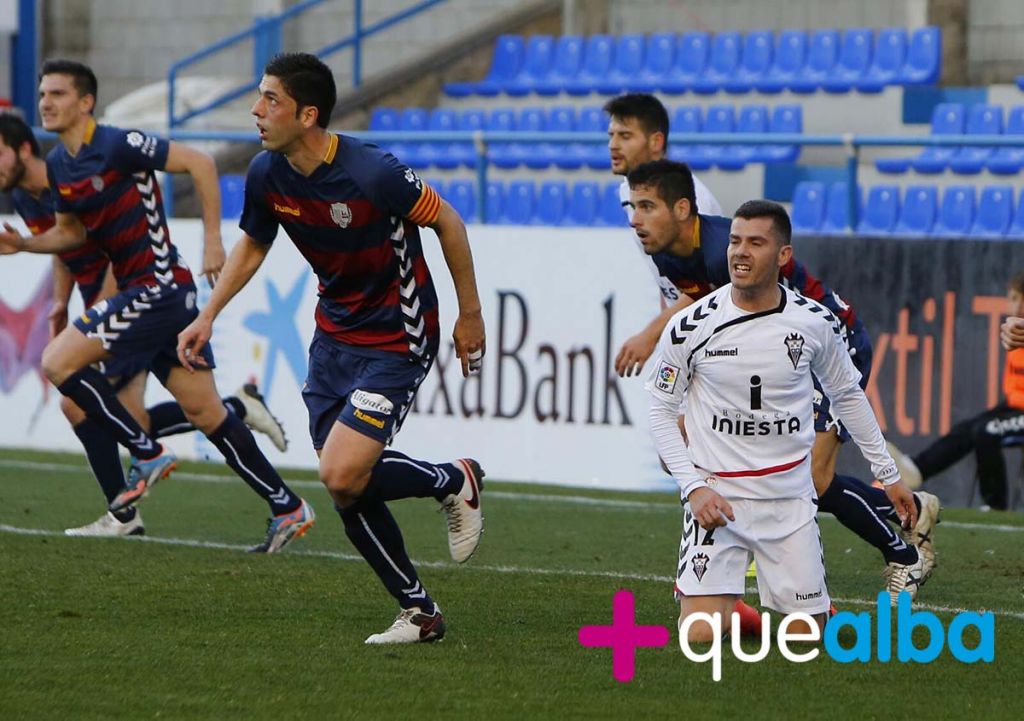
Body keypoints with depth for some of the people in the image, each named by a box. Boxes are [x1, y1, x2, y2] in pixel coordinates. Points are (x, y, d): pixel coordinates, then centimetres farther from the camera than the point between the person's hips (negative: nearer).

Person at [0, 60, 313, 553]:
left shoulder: (117, 145, -15)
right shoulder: (57, 165, 10)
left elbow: (198, 163, -15)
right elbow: (71, 231, 25)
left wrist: (213, 242, -16)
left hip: (159, 285, -9)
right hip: (135, 289, 9)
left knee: (58, 362, -13)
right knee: (205, 413, 8)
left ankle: (147, 455, -4)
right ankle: (288, 509, 13)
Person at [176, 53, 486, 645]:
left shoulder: (371, 173, -26)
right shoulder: (267, 174, -6)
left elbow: (447, 222, -11)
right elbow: (253, 247, 14)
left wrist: (470, 315, -4)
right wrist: (208, 317, 6)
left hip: (399, 338, -7)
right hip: (335, 334, 7)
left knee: (343, 476, -19)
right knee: (347, 491, 2)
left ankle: (455, 481, 9)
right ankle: (420, 612, 17)